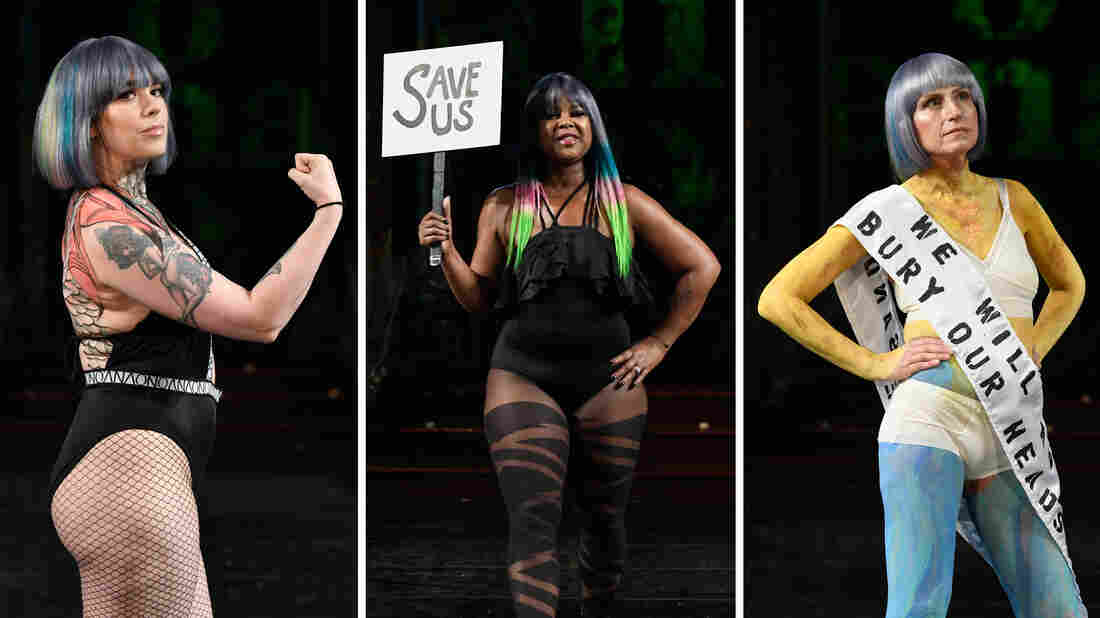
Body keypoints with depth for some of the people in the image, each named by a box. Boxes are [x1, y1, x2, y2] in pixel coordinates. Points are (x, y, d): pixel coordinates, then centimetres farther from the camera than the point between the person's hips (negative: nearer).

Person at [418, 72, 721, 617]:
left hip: (607, 381, 1)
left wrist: (659, 345, 5)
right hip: (523, 376, -1)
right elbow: (478, 298, 10)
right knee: (532, 518, -13)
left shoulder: (624, 203, 4)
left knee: (604, 517, 10)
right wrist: (446, 253, -7)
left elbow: (701, 267, 9)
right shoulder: (504, 207, 6)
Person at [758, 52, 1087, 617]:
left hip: (1014, 437, 4)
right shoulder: (886, 210, 5)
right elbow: (778, 300, 4)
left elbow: (1069, 284, 33)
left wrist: (1032, 351, 15)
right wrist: (876, 364, 0)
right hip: (930, 418, -4)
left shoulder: (1011, 199, 15)